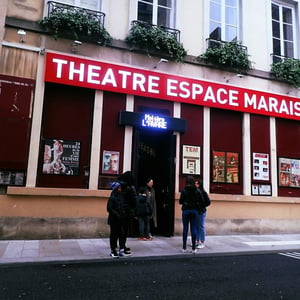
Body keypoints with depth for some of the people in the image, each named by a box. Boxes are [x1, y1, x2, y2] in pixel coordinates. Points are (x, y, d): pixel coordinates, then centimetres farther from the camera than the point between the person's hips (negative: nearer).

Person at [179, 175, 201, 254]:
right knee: (193, 228, 6)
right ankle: (193, 248, 9)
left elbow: (180, 201, -8)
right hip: (194, 211, 2)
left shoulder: (184, 190, -10)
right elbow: (199, 202, -3)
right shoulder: (197, 191, -4)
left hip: (186, 210, -1)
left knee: (185, 228, 7)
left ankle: (184, 248, 12)